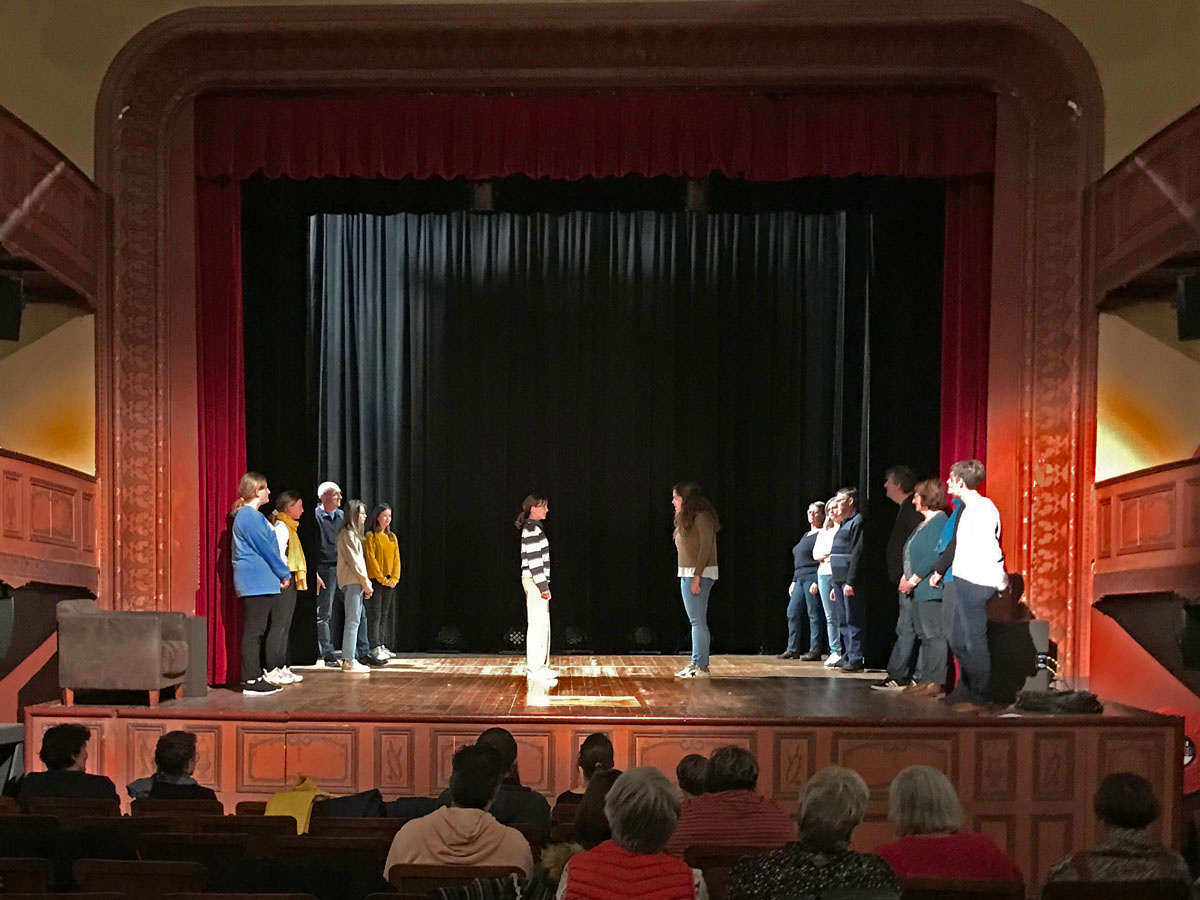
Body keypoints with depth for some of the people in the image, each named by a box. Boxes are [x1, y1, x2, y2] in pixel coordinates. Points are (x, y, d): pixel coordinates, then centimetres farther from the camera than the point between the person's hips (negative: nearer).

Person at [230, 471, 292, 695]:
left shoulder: (246, 515, 18)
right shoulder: (252, 516, -13)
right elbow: (266, 549, -12)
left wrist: (280, 572, 17)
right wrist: (284, 574, -2)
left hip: (256, 581, 10)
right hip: (257, 581, -10)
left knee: (255, 631, 11)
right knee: (254, 631, -8)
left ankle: (254, 677, 14)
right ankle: (250, 681, -7)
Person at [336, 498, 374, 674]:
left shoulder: (353, 533, 21)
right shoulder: (347, 533, -9)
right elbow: (354, 561, -14)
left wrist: (365, 583, 13)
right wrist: (365, 582, -12)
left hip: (356, 582, 10)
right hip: (352, 582, -10)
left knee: (355, 620, 9)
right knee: (353, 621, -11)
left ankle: (348, 659, 11)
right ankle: (349, 661, -11)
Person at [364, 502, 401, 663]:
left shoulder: (392, 537, 13)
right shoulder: (371, 536, -6)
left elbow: (396, 559, 11)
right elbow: (371, 559, -11)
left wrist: (394, 578, -2)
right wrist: (382, 579, -14)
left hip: (389, 582, 6)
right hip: (375, 581, -6)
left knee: (385, 615, 10)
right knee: (375, 615, -7)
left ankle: (382, 647, 16)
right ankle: (375, 649, -9)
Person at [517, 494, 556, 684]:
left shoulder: (534, 528, 16)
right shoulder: (532, 529, -14)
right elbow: (534, 560, -19)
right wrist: (543, 586, -19)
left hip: (536, 582, 10)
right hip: (535, 582, -10)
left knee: (540, 625, 12)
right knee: (537, 624, -8)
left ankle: (537, 666, 17)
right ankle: (535, 668, -6)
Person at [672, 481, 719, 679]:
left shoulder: (701, 517, -12)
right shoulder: (685, 519, 16)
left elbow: (706, 547, -17)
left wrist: (697, 576, -22)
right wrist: (689, 576, 8)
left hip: (699, 574, -10)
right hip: (687, 574, 10)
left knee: (698, 621, -9)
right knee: (695, 621, 11)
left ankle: (702, 667, -7)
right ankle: (695, 663, 16)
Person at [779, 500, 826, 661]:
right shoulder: (806, 535, 21)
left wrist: (817, 582, -20)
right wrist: (794, 581, 20)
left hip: (813, 579, -9)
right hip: (800, 579, 9)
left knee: (814, 614, -6)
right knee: (792, 613, 6)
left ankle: (814, 651, -1)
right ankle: (793, 649, 12)